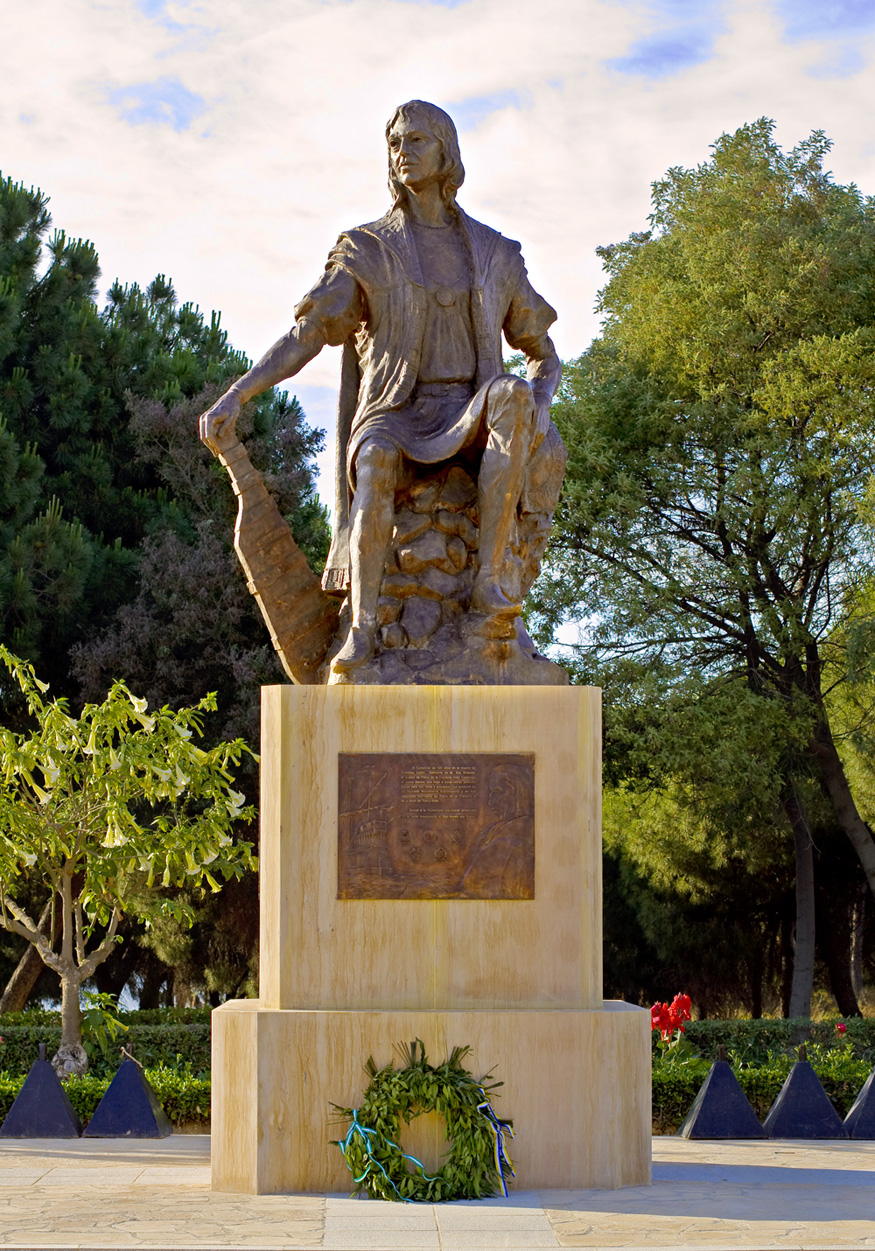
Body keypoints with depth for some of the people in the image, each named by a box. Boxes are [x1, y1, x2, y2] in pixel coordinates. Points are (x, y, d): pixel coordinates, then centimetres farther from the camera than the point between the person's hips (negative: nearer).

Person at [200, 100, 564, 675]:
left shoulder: (494, 255, 14)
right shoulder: (367, 251, 8)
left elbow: (546, 356, 17)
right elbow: (304, 338, 0)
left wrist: (539, 409, -7)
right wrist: (234, 396, -15)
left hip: (468, 426, 2)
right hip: (395, 421, -2)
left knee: (511, 396, -37)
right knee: (375, 463, -42)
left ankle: (489, 581, -39)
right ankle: (363, 628, -41)